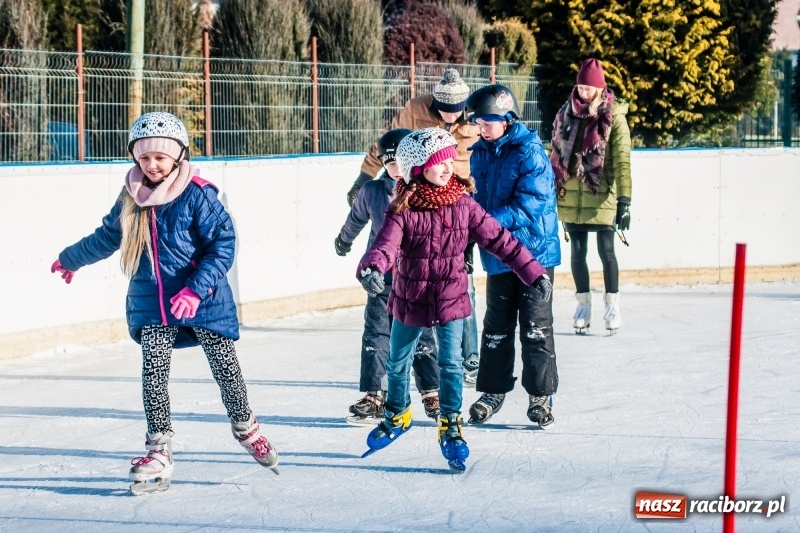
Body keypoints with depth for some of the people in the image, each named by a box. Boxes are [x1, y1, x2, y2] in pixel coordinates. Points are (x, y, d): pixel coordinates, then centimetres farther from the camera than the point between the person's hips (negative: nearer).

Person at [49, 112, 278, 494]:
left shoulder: (197, 195, -13)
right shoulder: (132, 198, 5)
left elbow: (223, 245, -15)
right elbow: (107, 237, 23)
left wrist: (196, 290, -25)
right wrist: (70, 259, 36)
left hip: (203, 301, -4)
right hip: (151, 303, 4)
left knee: (224, 364, 6)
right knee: (153, 371, -7)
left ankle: (246, 430, 30)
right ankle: (158, 454, -3)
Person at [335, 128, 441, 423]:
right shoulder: (371, 191, 0)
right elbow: (356, 219, 21)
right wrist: (344, 241, 36)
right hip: (382, 277, 2)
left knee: (421, 336, 4)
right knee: (376, 336, 1)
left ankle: (431, 393, 14)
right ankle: (373, 396, 5)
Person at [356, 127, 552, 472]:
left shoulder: (464, 206, -10)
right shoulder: (403, 211, -16)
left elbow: (500, 240, -7)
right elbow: (385, 244, -30)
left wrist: (533, 273, -8)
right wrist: (371, 269, -52)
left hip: (451, 299, 0)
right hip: (409, 300, 0)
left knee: (450, 363, -4)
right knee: (397, 363, 17)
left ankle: (450, 426, 12)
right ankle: (397, 414, 41)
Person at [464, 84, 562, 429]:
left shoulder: (530, 152, -14)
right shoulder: (479, 153, 5)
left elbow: (529, 205, -22)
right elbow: (475, 198, 12)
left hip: (534, 250, -6)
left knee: (536, 327, 0)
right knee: (496, 326, 12)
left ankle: (540, 397, 8)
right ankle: (493, 391, 22)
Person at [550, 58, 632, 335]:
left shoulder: (613, 117, -7)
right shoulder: (567, 114, 6)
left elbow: (622, 161, -12)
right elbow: (556, 153, 12)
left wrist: (624, 199, -18)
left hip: (601, 197, -4)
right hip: (570, 197, 4)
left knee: (606, 250, 0)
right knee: (577, 251, 8)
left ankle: (612, 306, 12)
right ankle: (583, 305, 19)